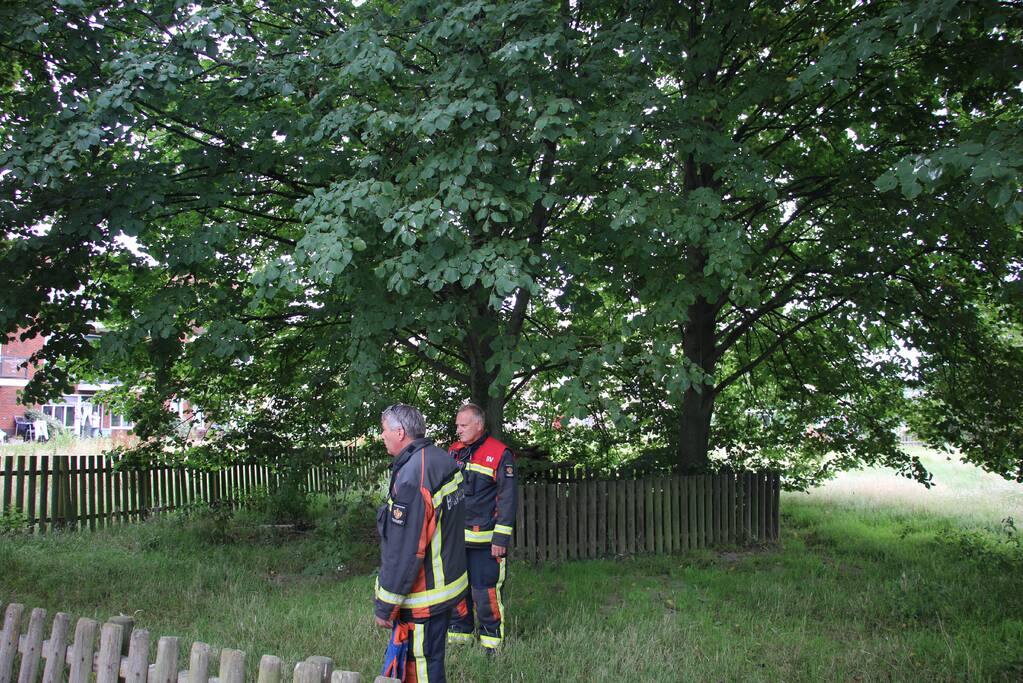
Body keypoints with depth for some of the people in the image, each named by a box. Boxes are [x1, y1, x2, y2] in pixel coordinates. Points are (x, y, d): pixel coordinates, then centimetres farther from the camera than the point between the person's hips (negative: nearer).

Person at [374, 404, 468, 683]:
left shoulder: (412, 477, -25)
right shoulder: (444, 461, 5)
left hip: (423, 601, -9)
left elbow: (404, 552, -25)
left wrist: (384, 606, -15)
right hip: (449, 583, 9)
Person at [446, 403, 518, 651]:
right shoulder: (453, 452, 12)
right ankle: (459, 635, 27)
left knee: (485, 592, -4)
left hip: (484, 540, -6)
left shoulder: (500, 454, -7)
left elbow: (508, 499, -10)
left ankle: (492, 640, 11)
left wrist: (501, 538, -14)